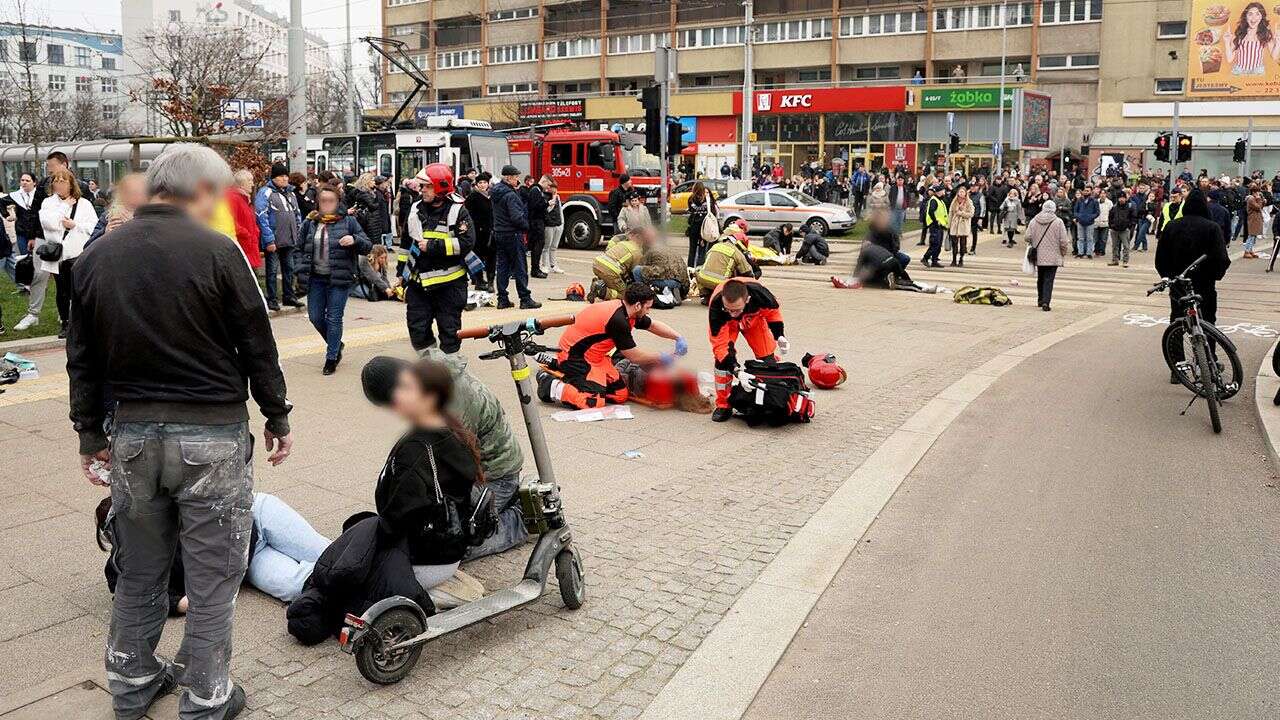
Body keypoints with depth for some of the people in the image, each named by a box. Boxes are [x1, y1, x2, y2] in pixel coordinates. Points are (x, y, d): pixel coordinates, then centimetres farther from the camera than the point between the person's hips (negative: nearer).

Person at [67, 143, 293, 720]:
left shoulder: (96, 257, 5)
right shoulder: (216, 252, -12)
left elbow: (82, 359, 11)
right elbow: (258, 345, -7)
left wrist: (90, 434, 19)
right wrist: (277, 417, 5)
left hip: (133, 434, 6)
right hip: (211, 435, -5)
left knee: (138, 569, 20)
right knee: (212, 575, 7)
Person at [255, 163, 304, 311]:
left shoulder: (291, 193, 14)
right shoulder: (265, 193, -9)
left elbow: (297, 214, 21)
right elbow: (261, 217, -16)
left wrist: (299, 234, 10)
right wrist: (269, 240, -20)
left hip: (289, 240, 7)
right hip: (273, 241, -7)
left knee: (288, 268, 14)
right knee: (272, 269, 3)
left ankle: (288, 296, 25)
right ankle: (271, 299, 11)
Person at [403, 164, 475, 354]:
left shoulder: (457, 211, -8)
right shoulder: (416, 210, 9)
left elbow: (466, 243, -20)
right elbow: (406, 243, 18)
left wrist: (432, 246, -20)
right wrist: (402, 273, 19)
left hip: (449, 283, -5)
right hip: (419, 281, 5)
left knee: (450, 330, 6)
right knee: (417, 330, 5)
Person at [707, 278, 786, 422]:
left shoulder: (758, 292, -42)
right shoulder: (716, 305, -43)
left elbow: (773, 310, -16)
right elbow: (719, 343, -36)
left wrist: (779, 335, -19)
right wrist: (735, 368, -44)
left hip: (754, 317, 2)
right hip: (726, 323, -1)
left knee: (767, 357, -2)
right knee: (723, 358, -19)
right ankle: (723, 405, -5)